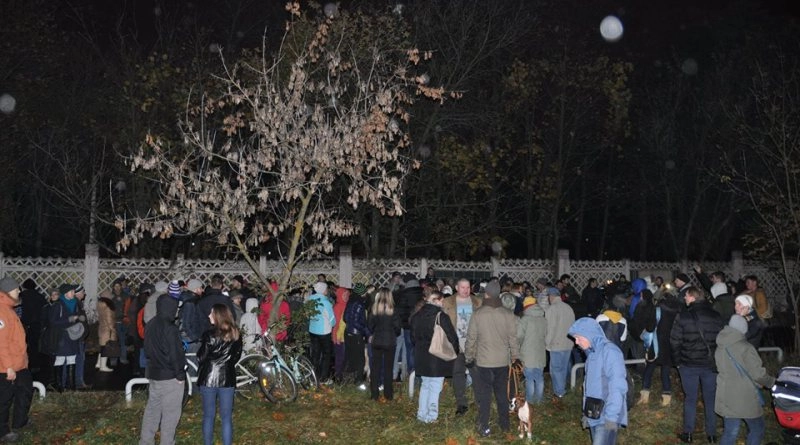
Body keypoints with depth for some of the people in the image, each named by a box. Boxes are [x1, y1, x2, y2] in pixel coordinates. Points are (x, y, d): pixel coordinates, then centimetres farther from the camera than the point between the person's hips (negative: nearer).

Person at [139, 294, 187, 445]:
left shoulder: (150, 325, 5)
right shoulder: (170, 329, -21)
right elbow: (175, 355, -19)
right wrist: (180, 375, -11)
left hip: (153, 373, 8)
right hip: (170, 376, -8)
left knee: (152, 408, 18)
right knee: (170, 413, 2)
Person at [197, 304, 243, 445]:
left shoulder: (209, 335, -14)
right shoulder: (236, 334, -1)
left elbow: (201, 357, -8)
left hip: (209, 379, -3)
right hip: (227, 379, 3)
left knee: (208, 416, 10)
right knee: (227, 417, 8)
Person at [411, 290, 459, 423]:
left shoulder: (416, 316, 4)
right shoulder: (441, 316, -15)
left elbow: (413, 337, 13)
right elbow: (451, 337, -12)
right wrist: (455, 351, 4)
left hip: (421, 356, 6)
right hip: (438, 357, -6)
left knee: (425, 385, 18)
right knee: (435, 387, 3)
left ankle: (422, 414, 21)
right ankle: (431, 416, 5)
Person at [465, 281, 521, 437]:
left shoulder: (478, 314, -10)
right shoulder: (508, 314, -6)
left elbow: (471, 338, -4)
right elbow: (513, 338, -1)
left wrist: (469, 357, 9)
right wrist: (515, 357, 12)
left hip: (483, 361, -2)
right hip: (503, 361, 2)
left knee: (485, 395, 6)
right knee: (502, 393, 16)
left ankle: (484, 427, 9)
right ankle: (504, 424, 28)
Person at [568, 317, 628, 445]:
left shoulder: (609, 351, -16)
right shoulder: (592, 353, 11)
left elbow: (617, 387, -19)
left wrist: (611, 417, -20)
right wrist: (586, 412, 19)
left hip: (607, 417, -8)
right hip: (594, 416, 8)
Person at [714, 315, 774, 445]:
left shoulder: (720, 348, 3)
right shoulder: (745, 348, -18)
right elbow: (758, 374, -16)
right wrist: (771, 382, 2)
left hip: (726, 399, 6)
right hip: (746, 400, -6)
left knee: (729, 433, 12)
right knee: (757, 429, 14)